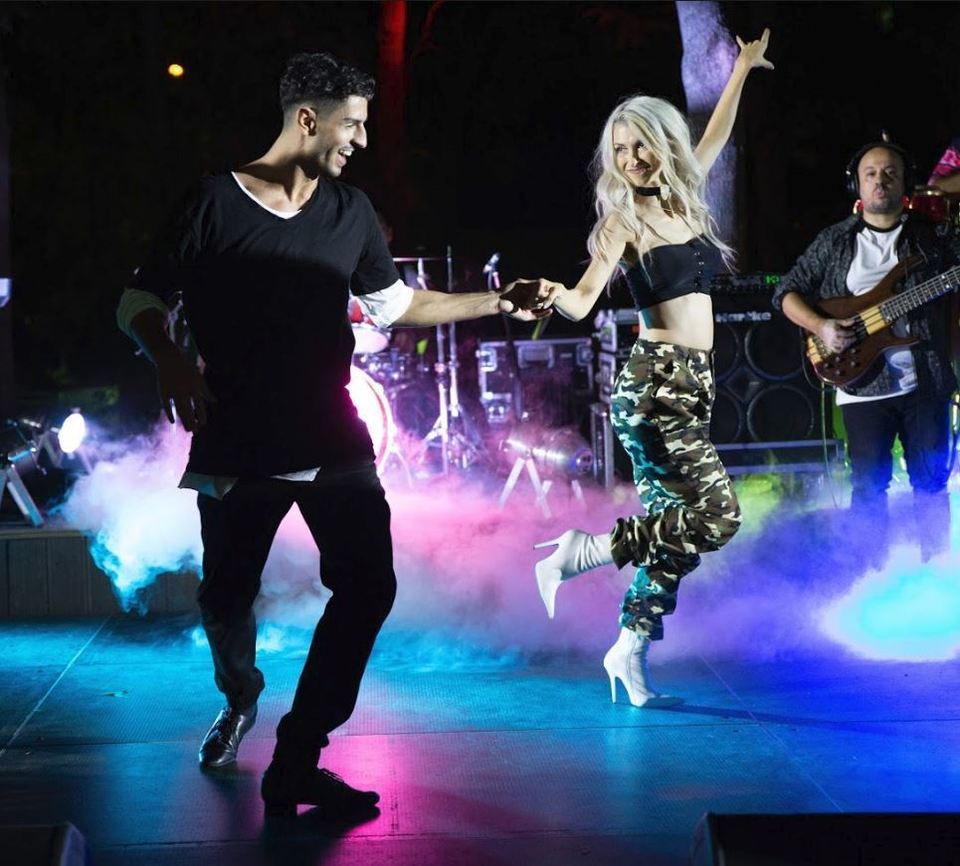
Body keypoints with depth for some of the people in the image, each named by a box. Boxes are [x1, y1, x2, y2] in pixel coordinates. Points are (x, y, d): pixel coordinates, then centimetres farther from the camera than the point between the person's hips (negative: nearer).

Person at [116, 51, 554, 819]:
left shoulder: (350, 212, 8)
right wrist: (170, 362, -22)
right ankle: (240, 699, 42)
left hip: (331, 437, 3)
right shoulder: (216, 203, -5)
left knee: (367, 585, -11)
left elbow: (394, 303, 20)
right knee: (226, 597, 6)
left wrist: (498, 303, 16)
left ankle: (297, 762, -3)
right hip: (238, 440, -3)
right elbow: (143, 300, -2)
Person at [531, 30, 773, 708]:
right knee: (717, 515, -15)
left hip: (693, 385, 7)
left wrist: (743, 70, 37)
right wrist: (553, 296, -41)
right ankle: (578, 553, -7)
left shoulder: (682, 196, 11)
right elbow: (584, 301, -19)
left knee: (675, 526, 6)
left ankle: (631, 652, 13)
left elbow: (715, 138, 30)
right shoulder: (625, 219, -7)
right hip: (653, 384, -7)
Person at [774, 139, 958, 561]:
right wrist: (822, 327, -9)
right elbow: (787, 293, 7)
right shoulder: (834, 241, 6)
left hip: (926, 380, 1)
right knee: (869, 486, 3)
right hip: (864, 384, -1)